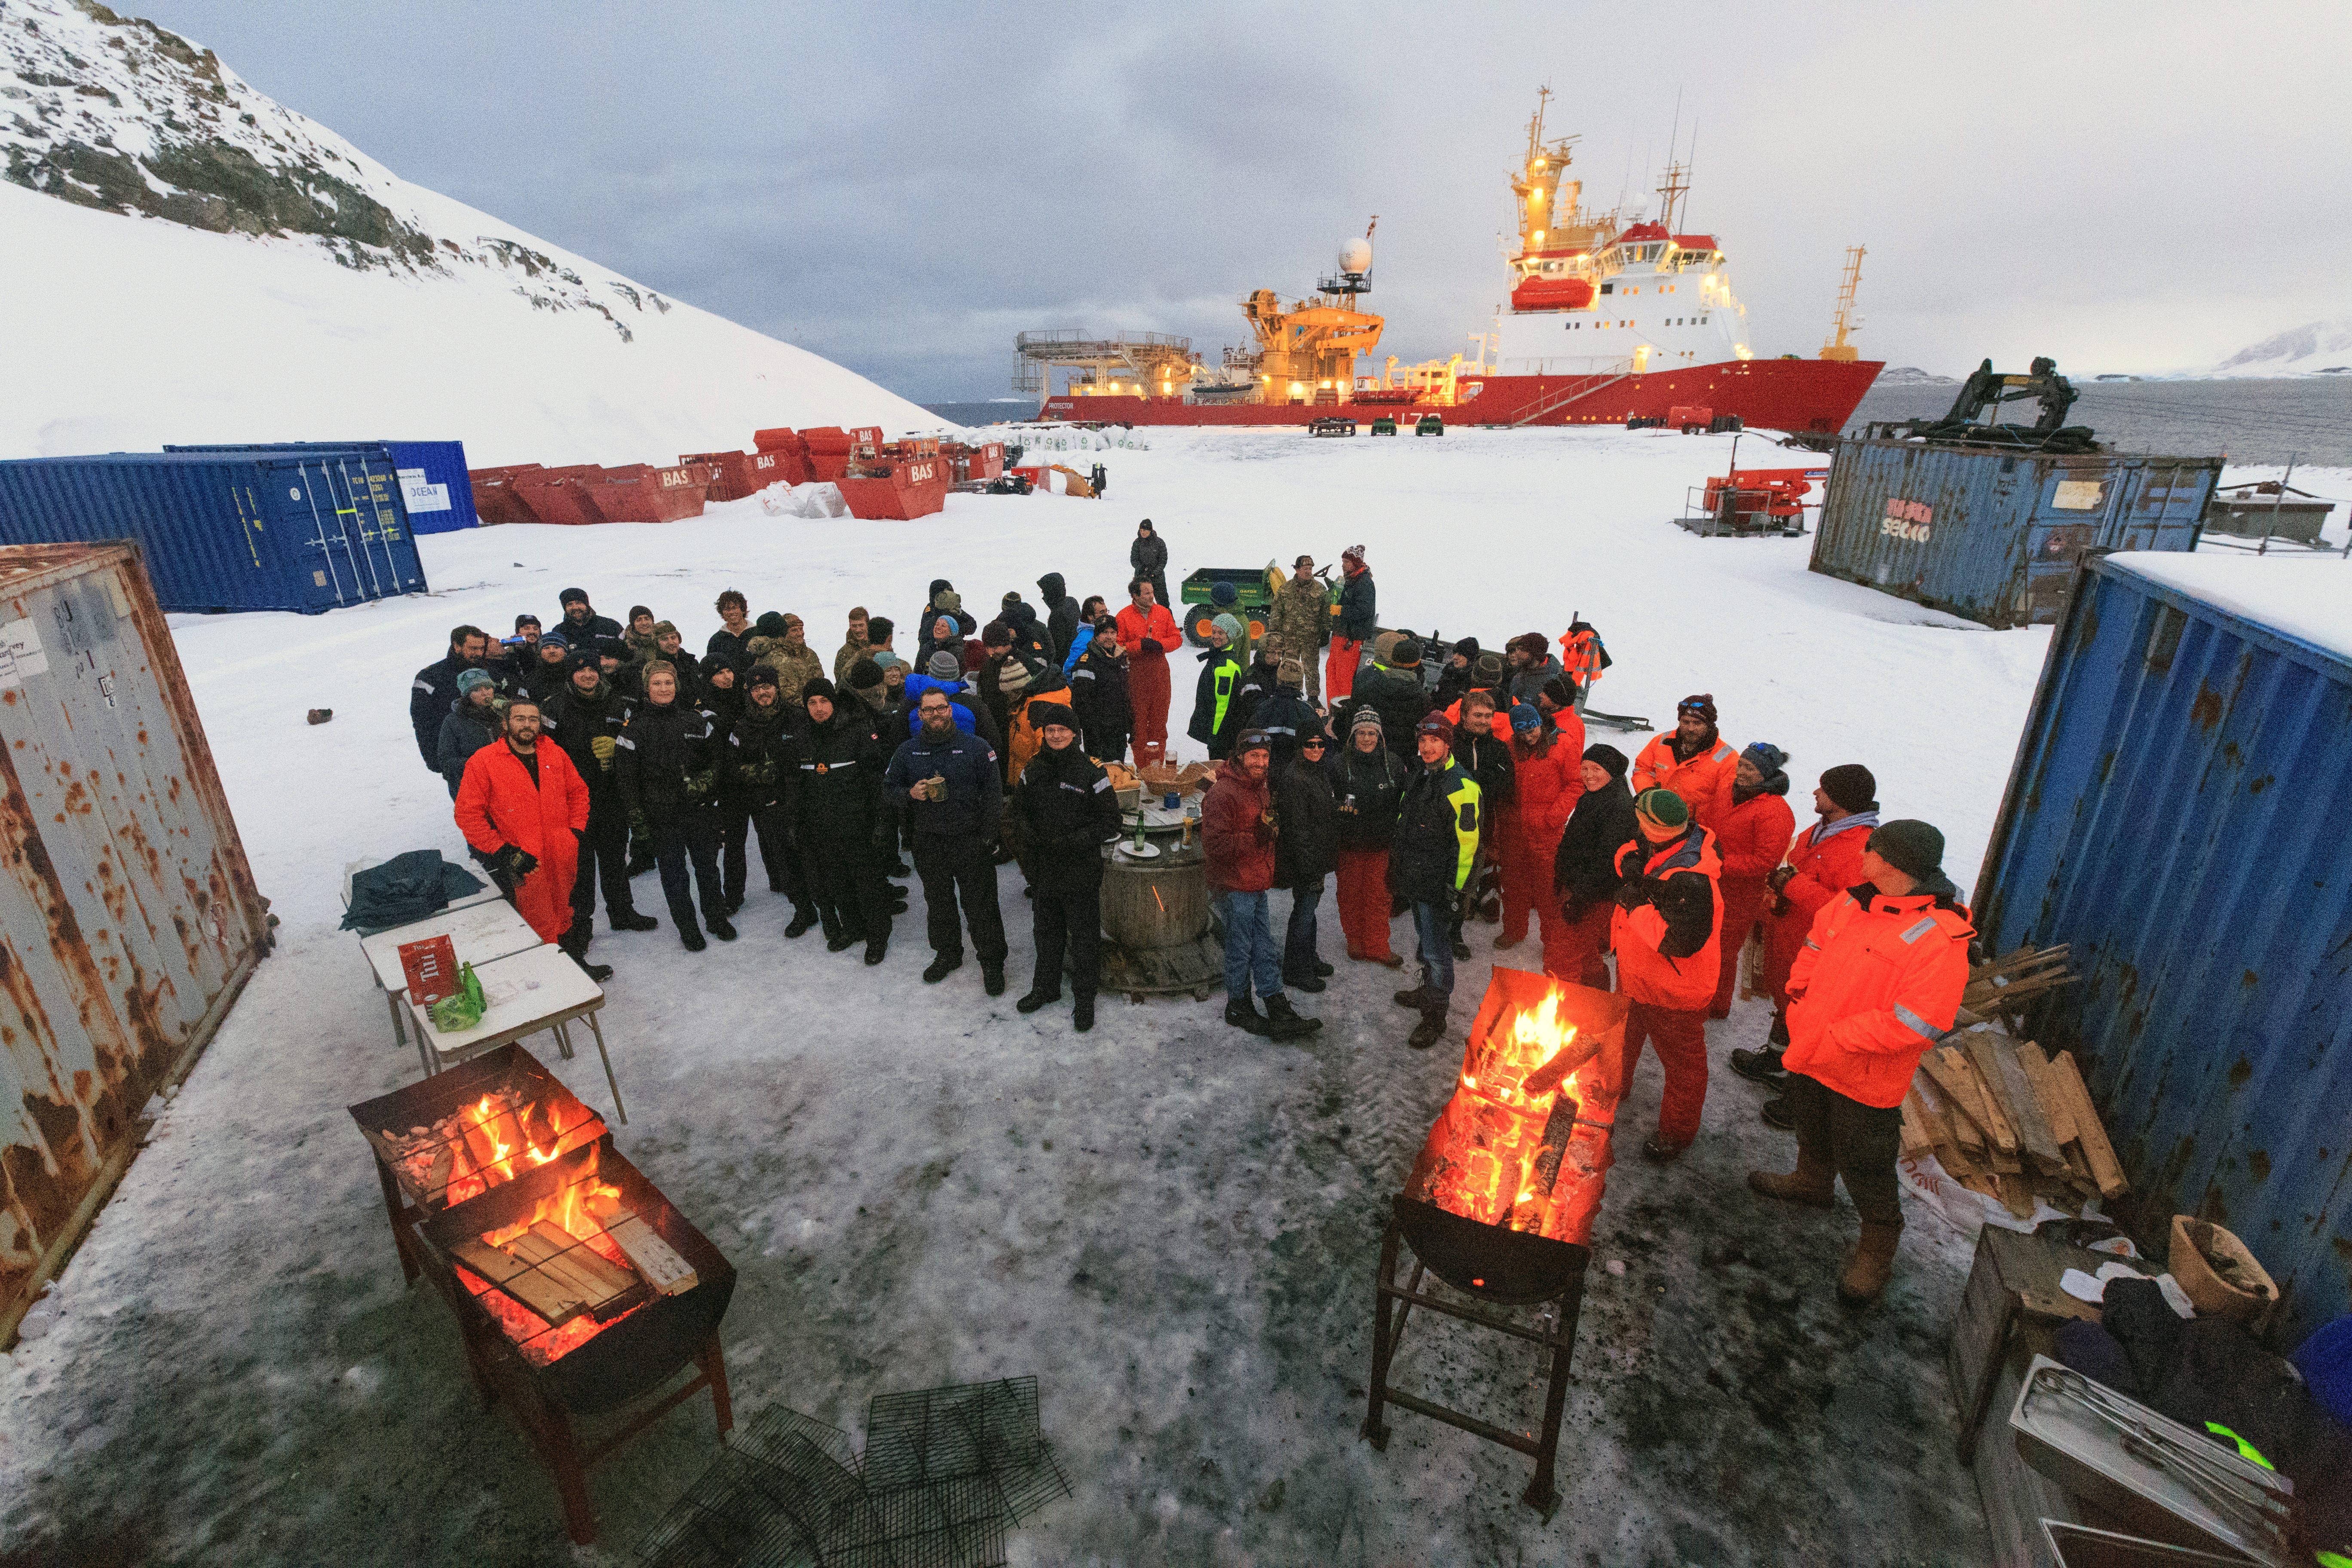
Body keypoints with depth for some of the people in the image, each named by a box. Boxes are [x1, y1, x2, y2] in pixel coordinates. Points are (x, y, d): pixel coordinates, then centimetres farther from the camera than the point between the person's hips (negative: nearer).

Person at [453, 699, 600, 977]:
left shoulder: (556, 755, 7)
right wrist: (501, 851, -12)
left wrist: (576, 830, 7)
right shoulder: (483, 761, -7)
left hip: (564, 858, 4)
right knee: (542, 924, 4)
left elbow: (578, 791, 18)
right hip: (525, 866, -4)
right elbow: (468, 814, -7)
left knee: (563, 912, 19)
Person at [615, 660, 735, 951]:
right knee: (673, 872, 8)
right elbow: (627, 776, -4)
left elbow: (716, 757, 8)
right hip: (662, 815, -2)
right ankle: (687, 927, 23)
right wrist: (637, 817, -8)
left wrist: (704, 781, -11)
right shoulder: (635, 726, -4)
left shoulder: (696, 718, 3)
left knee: (708, 866, 13)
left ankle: (717, 918, 30)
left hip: (701, 808, 2)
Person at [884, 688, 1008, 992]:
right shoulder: (907, 751, 4)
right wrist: (910, 793, -13)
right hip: (928, 844, 4)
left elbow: (993, 795, -7)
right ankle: (947, 954, 40)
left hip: (971, 843, -3)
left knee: (981, 906, 3)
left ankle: (992, 961, 21)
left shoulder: (977, 747, -6)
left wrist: (987, 838, -11)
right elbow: (888, 789, 9)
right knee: (938, 903, 19)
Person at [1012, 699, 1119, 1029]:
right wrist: (1029, 835, -5)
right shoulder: (1033, 771, 3)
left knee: (1084, 936, 6)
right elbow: (1019, 810, 16)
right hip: (1043, 868, 5)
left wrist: (1074, 841, -20)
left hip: (1081, 869, -4)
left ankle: (1084, 999, 22)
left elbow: (1111, 824, -9)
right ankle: (1046, 987, 38)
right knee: (1047, 931, 20)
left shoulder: (1092, 772, -11)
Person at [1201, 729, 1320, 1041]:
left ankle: (1279, 1014, 19)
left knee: (1264, 948, 12)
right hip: (1235, 888, -9)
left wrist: (1270, 832, 8)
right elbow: (1214, 844, -24)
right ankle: (1238, 1006, 23)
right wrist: (1256, 839, -21)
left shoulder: (1261, 790, 14)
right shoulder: (1223, 793, -17)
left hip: (1257, 886, 9)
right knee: (1240, 949, 5)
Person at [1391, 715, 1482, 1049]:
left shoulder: (1461, 786, -18)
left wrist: (1456, 886, -20)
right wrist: (1398, 864, 22)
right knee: (1426, 940, 24)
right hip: (1414, 877, 9)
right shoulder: (1417, 778, 10)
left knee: (1436, 949, -2)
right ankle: (1428, 992, 41)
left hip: (1438, 883, -9)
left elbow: (1467, 841, -20)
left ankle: (1435, 1015, 10)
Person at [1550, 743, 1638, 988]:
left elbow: (1606, 860, -24)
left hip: (1596, 901, -9)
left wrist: (1579, 897, -22)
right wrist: (1562, 885, 20)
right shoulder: (1590, 798, 11)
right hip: (1576, 888, 9)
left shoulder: (1619, 805, -20)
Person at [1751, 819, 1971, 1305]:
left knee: (1864, 1168, 9)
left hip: (1865, 1078, -7)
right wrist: (1798, 988, 0)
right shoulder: (1854, 900, -4)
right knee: (1812, 1128, 30)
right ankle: (1812, 1183, 57)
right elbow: (1816, 942, 14)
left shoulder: (1940, 937, -28)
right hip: (1813, 1055, 7)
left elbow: (1914, 1023, -30)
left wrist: (1835, 1038, -27)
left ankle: (1876, 1252, 32)